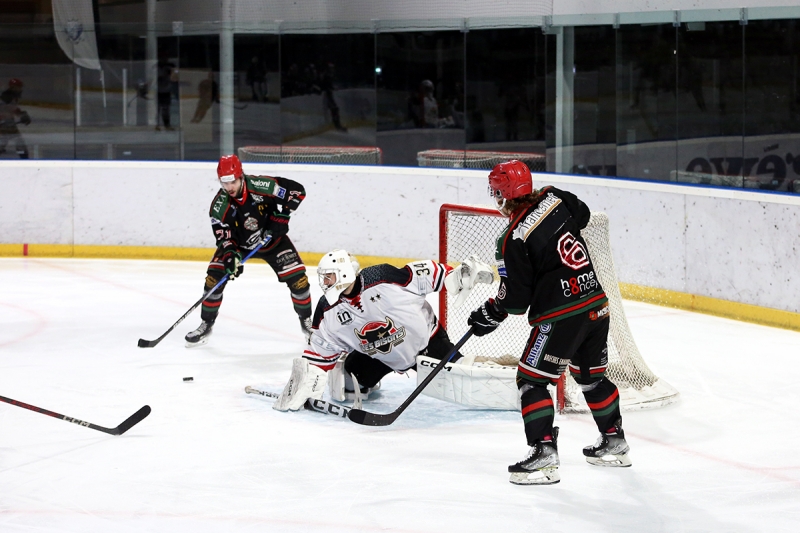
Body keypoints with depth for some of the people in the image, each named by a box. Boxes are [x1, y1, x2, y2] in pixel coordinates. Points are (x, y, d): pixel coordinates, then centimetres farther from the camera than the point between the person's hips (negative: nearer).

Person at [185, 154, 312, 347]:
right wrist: (230, 256, -37)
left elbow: (297, 191, -22)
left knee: (297, 278, -11)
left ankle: (307, 321, 12)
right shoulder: (219, 206, -23)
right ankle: (206, 325, 3)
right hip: (238, 243, 1)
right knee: (214, 277, -13)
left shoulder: (261, 186, -30)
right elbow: (224, 238, -19)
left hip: (272, 239, -1)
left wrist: (280, 217, -24)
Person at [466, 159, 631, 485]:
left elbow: (515, 299, -10)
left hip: (561, 316, -8)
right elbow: (583, 215, 25)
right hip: (596, 305, 8)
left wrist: (489, 316, 7)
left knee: (531, 380, 0)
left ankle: (544, 454, -8)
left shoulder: (513, 240, -15)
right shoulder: (555, 200, 2)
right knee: (592, 375, 24)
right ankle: (614, 442, 35)